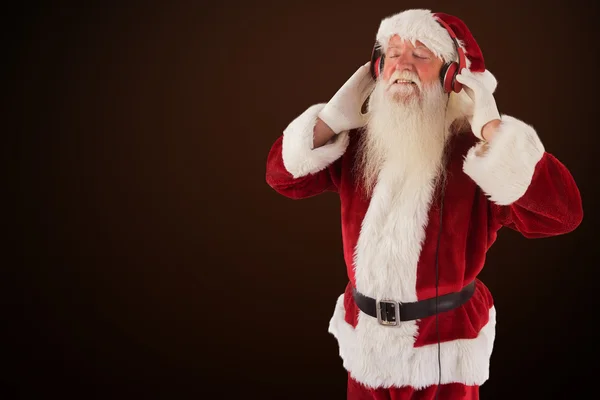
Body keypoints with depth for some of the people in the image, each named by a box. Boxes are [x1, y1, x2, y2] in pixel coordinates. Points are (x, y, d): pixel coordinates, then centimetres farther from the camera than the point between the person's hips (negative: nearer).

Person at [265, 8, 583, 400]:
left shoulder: (474, 150, -15)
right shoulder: (358, 142, -1)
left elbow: (563, 213, -26)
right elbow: (281, 175, 0)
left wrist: (492, 129, -26)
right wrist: (334, 117, -10)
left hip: (444, 345, -3)